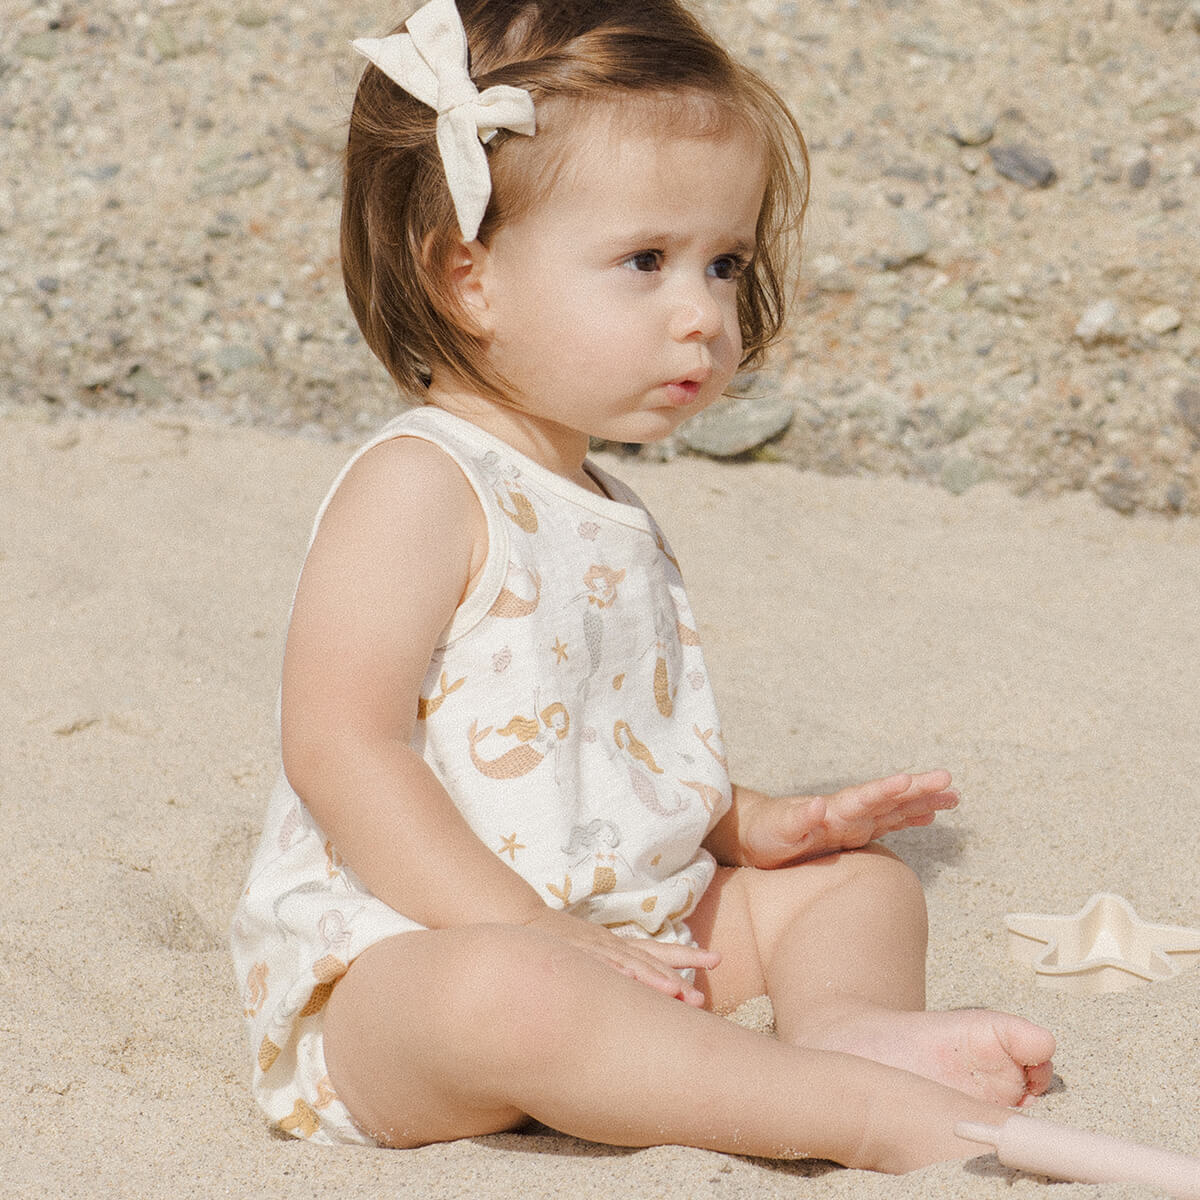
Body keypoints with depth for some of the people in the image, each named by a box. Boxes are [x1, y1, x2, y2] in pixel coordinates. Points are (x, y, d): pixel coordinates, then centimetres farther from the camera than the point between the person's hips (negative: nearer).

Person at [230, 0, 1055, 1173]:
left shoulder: (605, 516, 15)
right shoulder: (414, 486, -14)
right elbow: (342, 749, -23)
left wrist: (758, 824, 8)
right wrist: (538, 936, -26)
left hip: (629, 927, 10)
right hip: (392, 962, -9)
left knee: (858, 880, 11)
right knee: (508, 994, -41)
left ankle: (851, 1019, -22)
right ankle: (866, 1109, -35)